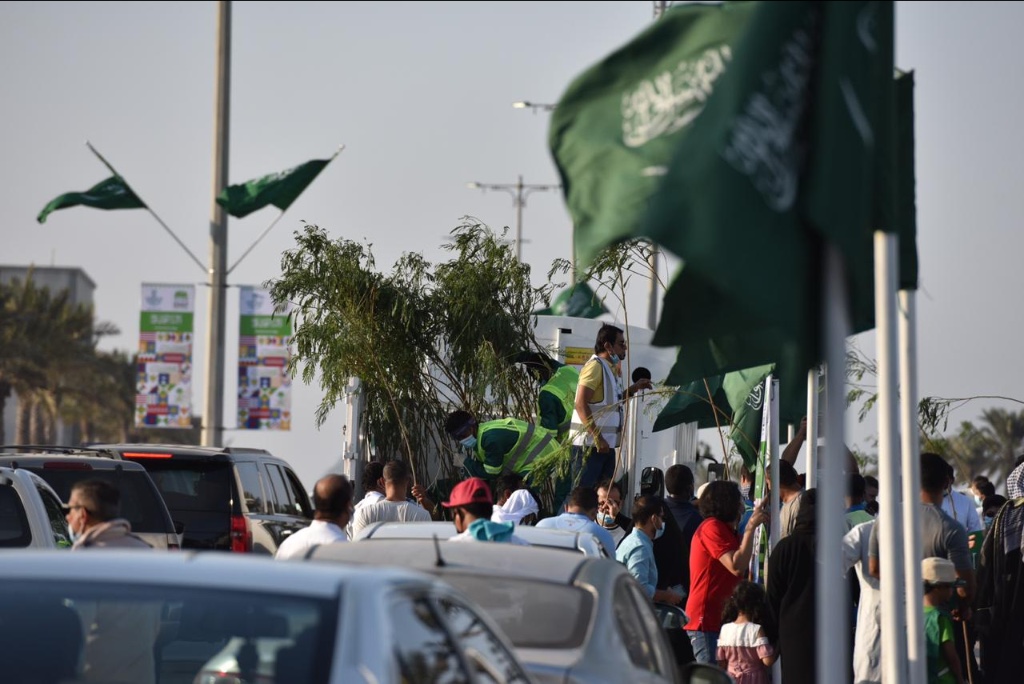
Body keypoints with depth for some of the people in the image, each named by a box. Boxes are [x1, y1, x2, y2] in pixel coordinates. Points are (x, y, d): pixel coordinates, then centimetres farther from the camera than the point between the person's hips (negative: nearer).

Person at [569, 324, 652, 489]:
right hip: (589, 444, -9)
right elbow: (581, 404, -19)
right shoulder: (595, 366, -11)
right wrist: (597, 438, -23)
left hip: (605, 444, 9)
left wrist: (634, 388, 18)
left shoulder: (610, 368, 18)